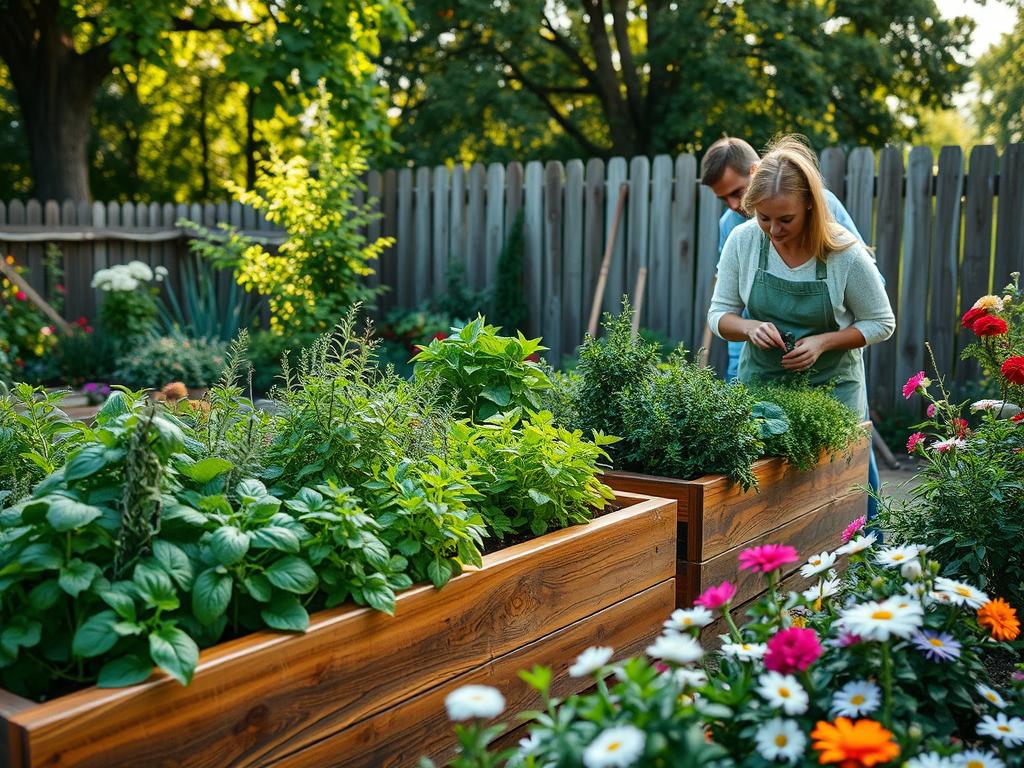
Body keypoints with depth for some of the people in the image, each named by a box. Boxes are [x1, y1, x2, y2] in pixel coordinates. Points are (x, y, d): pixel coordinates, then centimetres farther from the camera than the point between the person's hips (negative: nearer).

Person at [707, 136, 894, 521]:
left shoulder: (846, 254, -16)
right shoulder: (743, 240, -10)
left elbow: (881, 323, -4)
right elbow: (719, 315, 0)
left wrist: (822, 342, -19)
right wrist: (750, 328, -22)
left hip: (831, 386, -2)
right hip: (758, 380, 2)